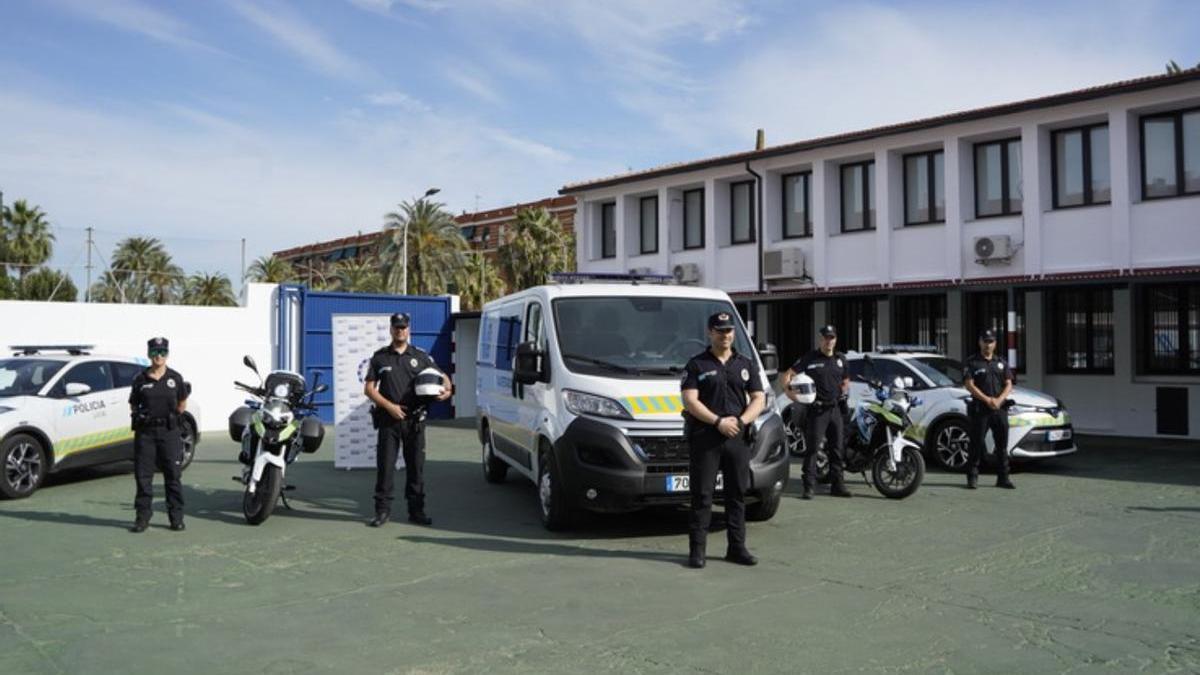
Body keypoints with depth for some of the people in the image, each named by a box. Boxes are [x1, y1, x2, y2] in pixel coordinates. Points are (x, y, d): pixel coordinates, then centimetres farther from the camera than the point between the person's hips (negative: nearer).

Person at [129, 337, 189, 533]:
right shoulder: (140, 379, 4)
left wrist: (172, 416, 8)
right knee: (143, 475, 3)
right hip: (145, 431, 1)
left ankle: (176, 517, 8)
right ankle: (142, 517, 11)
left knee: (173, 475, 1)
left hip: (169, 431, 0)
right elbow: (133, 405, 13)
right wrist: (139, 415, -1)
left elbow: (182, 403, 16)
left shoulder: (175, 378, 4)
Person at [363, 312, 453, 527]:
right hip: (388, 419, -1)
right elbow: (369, 389, 5)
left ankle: (416, 510, 12)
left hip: (414, 420, 1)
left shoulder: (421, 357, 10)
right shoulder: (380, 357, 8)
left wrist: (446, 389, -9)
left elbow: (443, 377, 14)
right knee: (385, 465, -1)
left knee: (416, 466, 5)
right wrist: (390, 406, -8)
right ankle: (383, 510, 6)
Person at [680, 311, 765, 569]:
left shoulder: (747, 364, 14)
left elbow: (758, 399, 9)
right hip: (704, 438, -4)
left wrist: (740, 421, -9)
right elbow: (689, 400, -6)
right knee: (702, 495, -3)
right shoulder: (697, 364, 3)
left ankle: (737, 548, 17)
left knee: (737, 494, 8)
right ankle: (697, 549, 1)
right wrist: (718, 422, -15)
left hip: (738, 438, 4)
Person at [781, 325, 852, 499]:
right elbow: (787, 374, -2)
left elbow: (845, 381, 26)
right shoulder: (810, 358, -1)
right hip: (816, 409, -5)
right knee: (812, 448, -8)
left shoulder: (841, 359, 14)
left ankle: (837, 485, 17)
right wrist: (789, 392, -16)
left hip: (836, 408, 5)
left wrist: (845, 390, 5)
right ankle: (809, 487, -7)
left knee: (838, 449, 9)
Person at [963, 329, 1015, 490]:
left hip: (1000, 409, 4)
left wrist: (999, 400, -9)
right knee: (976, 445, -2)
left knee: (1002, 445, 5)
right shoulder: (971, 362, 1)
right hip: (979, 409, -4)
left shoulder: (1001, 363, 15)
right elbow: (969, 385, -7)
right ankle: (972, 477, 4)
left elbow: (1008, 385, 9)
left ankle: (1003, 478, 11)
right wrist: (987, 400, -16)